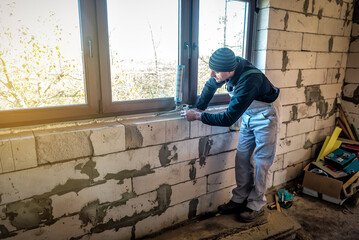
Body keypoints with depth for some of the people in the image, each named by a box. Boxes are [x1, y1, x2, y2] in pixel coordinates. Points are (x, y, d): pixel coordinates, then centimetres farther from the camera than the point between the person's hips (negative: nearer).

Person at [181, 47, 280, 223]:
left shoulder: (249, 81, -38)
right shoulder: (230, 66, -16)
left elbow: (228, 119, -36)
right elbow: (211, 85, 4)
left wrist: (198, 116, -30)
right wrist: (199, 109, -2)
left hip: (264, 117, -7)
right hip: (247, 115, 7)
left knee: (261, 162, 0)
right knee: (242, 158, 9)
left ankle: (256, 206, 16)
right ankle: (240, 200, 22)